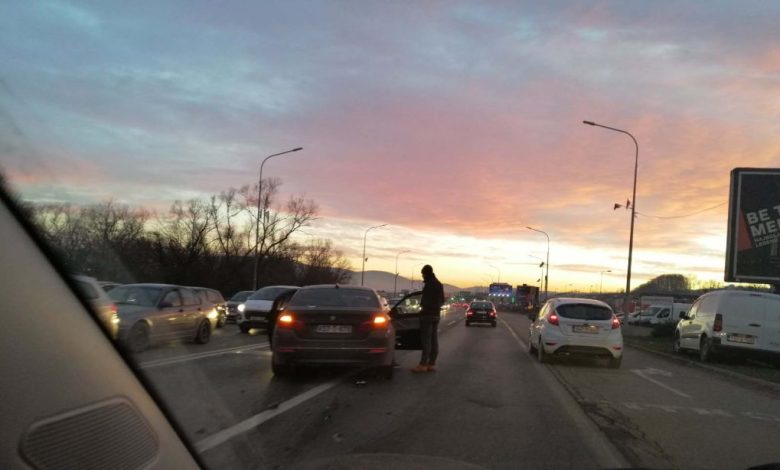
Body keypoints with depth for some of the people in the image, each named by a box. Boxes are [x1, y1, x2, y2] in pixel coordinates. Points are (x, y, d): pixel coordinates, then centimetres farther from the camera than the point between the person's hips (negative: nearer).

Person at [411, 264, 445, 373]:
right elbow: (442, 301, 21)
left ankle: (423, 364, -8)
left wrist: (422, 304, -1)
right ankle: (431, 364, 12)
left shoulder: (429, 285, -16)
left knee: (426, 340, -9)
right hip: (436, 314, 9)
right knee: (434, 340, 9)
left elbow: (426, 301, -19)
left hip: (428, 314, -9)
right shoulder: (439, 284, 15)